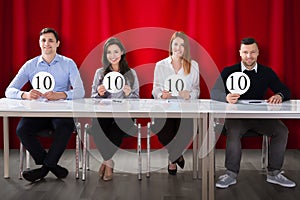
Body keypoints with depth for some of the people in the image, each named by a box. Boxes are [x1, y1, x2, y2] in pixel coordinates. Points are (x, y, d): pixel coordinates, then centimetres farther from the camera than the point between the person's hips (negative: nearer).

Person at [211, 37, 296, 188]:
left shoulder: (267, 72, 10)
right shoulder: (229, 72, 2)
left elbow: (285, 91, 7)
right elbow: (214, 92, -10)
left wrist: (279, 96, -19)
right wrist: (226, 97, -34)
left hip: (261, 116, 3)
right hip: (236, 116, -3)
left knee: (282, 131, -19)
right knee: (233, 132, -33)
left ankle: (273, 173, -3)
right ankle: (231, 174, -17)